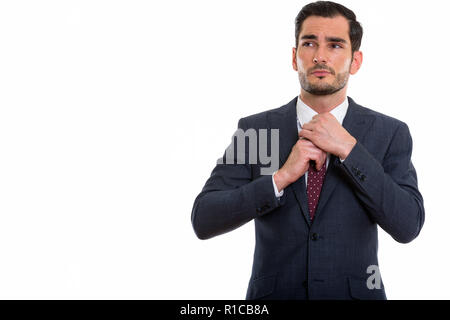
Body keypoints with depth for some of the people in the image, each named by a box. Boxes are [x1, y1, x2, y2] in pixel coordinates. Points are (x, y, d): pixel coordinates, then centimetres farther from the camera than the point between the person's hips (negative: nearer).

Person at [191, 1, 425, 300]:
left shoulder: (391, 133, -5)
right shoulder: (254, 130, -5)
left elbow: (408, 227, -15)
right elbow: (203, 221, -11)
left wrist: (348, 149, -20)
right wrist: (281, 178, -22)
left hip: (356, 291, 0)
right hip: (273, 292, 0)